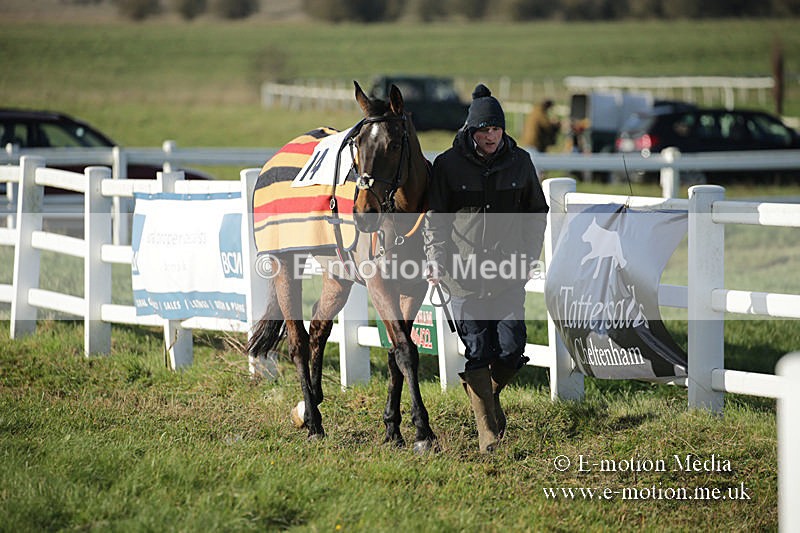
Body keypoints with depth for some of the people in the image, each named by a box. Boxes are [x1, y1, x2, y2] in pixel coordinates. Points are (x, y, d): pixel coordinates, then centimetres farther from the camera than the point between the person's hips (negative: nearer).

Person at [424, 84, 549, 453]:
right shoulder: (448, 164, -2)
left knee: (511, 351, -4)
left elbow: (537, 212, 15)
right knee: (476, 354, -3)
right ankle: (488, 434, 5)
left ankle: (492, 393, 30)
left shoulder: (519, 162, 5)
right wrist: (435, 260, -8)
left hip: (509, 274, 2)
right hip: (464, 273, -2)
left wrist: (529, 257, 6)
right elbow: (435, 216, 3)